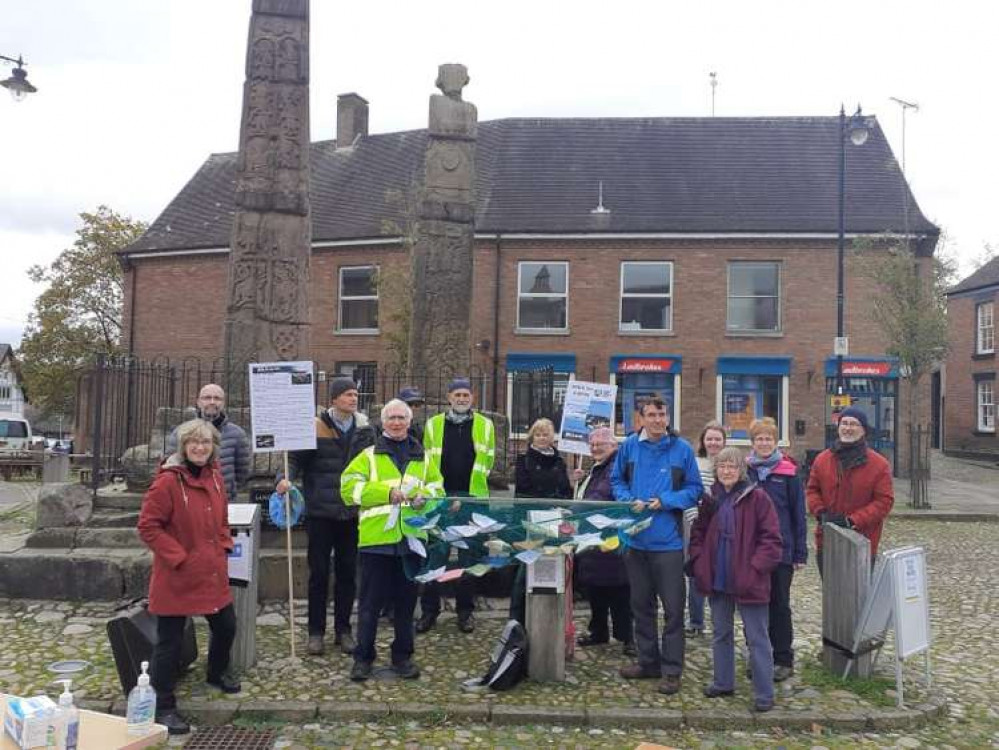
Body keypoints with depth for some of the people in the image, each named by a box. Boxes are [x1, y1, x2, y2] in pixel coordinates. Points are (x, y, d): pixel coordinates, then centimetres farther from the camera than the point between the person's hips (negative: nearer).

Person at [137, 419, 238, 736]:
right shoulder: (167, 481, -18)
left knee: (226, 626, 21)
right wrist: (179, 557, -18)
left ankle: (217, 673, 48)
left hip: (213, 573, 8)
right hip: (176, 578, -7)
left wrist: (223, 546, 7)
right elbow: (148, 526, -17)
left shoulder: (215, 477, 5)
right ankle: (163, 706, 18)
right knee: (170, 640, 3)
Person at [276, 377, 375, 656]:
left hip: (352, 513, 3)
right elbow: (296, 458, -3)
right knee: (319, 573, 6)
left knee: (347, 573, 10)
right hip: (320, 511, -2)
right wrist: (287, 478, -22)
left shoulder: (365, 430, 4)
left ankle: (343, 629, 22)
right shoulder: (315, 428, -5)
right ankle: (316, 631, 18)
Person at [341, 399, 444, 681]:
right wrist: (385, 492, -18)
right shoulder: (369, 455, 2)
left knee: (406, 601, 12)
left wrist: (425, 497, -7)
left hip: (411, 538, 3)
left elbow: (437, 487, 17)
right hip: (376, 539, -3)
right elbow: (349, 487, -8)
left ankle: (402, 656, 25)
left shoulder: (422, 457, 12)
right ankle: (363, 657, 17)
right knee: (370, 602, 4)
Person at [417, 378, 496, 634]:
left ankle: (465, 610, 17)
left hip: (471, 498, 0)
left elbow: (488, 461, 7)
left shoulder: (485, 425, 4)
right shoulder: (433, 424, 6)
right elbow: (426, 460, 6)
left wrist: (473, 489, 3)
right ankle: (429, 610, 13)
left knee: (469, 555, 7)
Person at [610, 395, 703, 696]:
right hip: (636, 538, 3)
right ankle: (648, 660, 30)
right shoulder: (629, 446, 2)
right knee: (641, 604, 15)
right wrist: (630, 501, -9)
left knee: (673, 607, 1)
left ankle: (672, 670, 12)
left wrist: (665, 501, -14)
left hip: (668, 540, -3)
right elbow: (617, 481, 10)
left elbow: (694, 489, 0)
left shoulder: (682, 449, -4)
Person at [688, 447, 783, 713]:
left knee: (757, 637, 2)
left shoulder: (757, 498, -10)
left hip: (748, 581, -6)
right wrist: (699, 561, 1)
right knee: (720, 633, 17)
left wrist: (755, 568, -19)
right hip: (717, 579, 6)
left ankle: (764, 693, 11)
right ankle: (723, 683, 31)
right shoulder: (711, 500, 7)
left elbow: (771, 539, -12)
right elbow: (698, 533, 15)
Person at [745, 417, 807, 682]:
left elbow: (798, 514, -1)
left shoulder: (788, 472, -2)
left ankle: (784, 660, 18)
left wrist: (800, 553, -3)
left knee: (779, 605, 7)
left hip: (781, 550, -2)